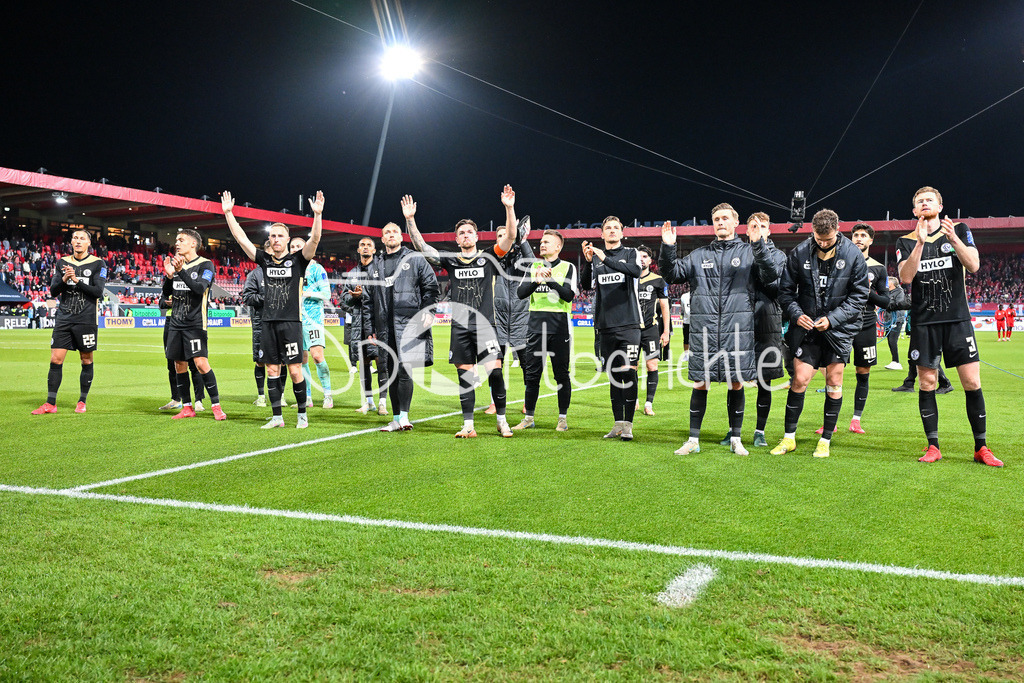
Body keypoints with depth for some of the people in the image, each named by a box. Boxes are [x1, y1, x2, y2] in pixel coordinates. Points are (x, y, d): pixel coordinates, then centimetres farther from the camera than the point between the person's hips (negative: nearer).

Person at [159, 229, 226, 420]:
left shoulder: (206, 265, -4)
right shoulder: (176, 264, 14)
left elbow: (200, 288, -20)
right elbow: (166, 293, 13)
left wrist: (181, 271, -28)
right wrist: (169, 275, -5)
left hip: (195, 324, -6)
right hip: (175, 323, 6)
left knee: (201, 363, -15)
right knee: (179, 365, 7)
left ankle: (216, 406, -7)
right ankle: (187, 407, 15)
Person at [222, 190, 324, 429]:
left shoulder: (297, 260, 1)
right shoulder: (264, 260, 11)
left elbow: (314, 239, -13)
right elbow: (240, 237, 11)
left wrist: (318, 214, -24)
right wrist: (228, 212, 7)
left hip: (291, 322, -4)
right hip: (269, 322, 4)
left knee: (295, 370, -4)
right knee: (272, 370, 6)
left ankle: (302, 415, 8)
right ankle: (277, 417, 13)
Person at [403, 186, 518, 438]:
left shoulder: (488, 257, 5)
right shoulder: (451, 261, 11)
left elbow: (510, 237, -7)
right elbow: (421, 246, 7)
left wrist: (509, 208, -19)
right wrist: (410, 219, -3)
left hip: (484, 325, -2)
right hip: (459, 327, 2)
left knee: (495, 371, -8)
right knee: (465, 376, 4)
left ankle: (502, 420, 7)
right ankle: (468, 426, 10)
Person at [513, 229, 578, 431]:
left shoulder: (568, 267, 3)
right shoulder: (533, 267, 14)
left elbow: (569, 295, -10)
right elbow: (520, 293, 4)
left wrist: (550, 280, -19)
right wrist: (536, 281, -12)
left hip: (559, 327, -3)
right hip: (536, 327, 3)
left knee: (561, 374, 2)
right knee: (531, 374, 3)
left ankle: (563, 418, 11)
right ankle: (528, 418, 12)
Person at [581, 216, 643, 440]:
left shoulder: (631, 253, 6)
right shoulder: (595, 258, 13)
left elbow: (636, 271, -17)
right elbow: (587, 285, -1)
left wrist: (606, 259, -23)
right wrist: (588, 262, -18)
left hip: (628, 323, -3)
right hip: (606, 326, 3)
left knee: (628, 372, -9)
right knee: (614, 374, 7)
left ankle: (628, 424, -4)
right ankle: (618, 424, 13)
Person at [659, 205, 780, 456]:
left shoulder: (749, 252, 9)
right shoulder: (699, 255, 16)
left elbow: (770, 275, -6)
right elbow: (672, 274, 13)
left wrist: (758, 244, -18)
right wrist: (668, 247, -3)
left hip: (737, 330, -1)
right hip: (703, 329, 1)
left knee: (736, 384, 4)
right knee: (700, 384, 2)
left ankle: (736, 439, 17)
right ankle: (693, 439, 12)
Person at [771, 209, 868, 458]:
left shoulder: (853, 255, -6)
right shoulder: (799, 253, -3)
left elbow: (860, 295, -2)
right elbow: (786, 290, 4)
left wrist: (832, 318, -12)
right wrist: (796, 314, -14)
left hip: (839, 329, 0)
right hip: (806, 327, 0)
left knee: (834, 383, 4)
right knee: (800, 380, -4)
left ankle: (826, 440, 16)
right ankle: (789, 437, 9)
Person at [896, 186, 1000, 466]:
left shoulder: (959, 230, 7)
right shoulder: (906, 241, 6)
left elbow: (973, 266, -6)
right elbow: (905, 277, -9)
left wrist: (953, 238, -19)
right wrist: (920, 243, -18)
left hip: (958, 319, 0)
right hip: (924, 322, 0)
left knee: (972, 383, -3)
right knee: (926, 385, 1)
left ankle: (981, 448, 7)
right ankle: (933, 446, 11)